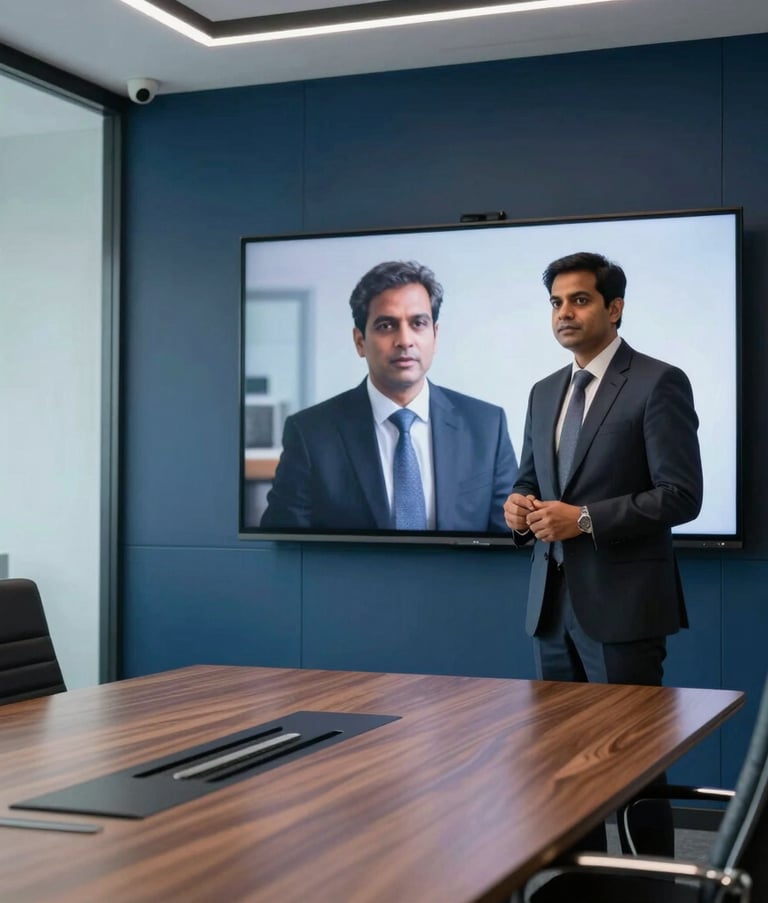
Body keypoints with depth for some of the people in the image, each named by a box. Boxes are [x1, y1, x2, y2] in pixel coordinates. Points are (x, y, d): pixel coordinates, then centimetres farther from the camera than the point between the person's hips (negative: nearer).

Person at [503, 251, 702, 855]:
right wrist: (519, 505, -1)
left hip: (621, 603, -7)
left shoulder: (659, 383, -7)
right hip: (554, 602, 7)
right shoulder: (545, 392, 15)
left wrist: (584, 519, -20)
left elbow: (681, 495, -13)